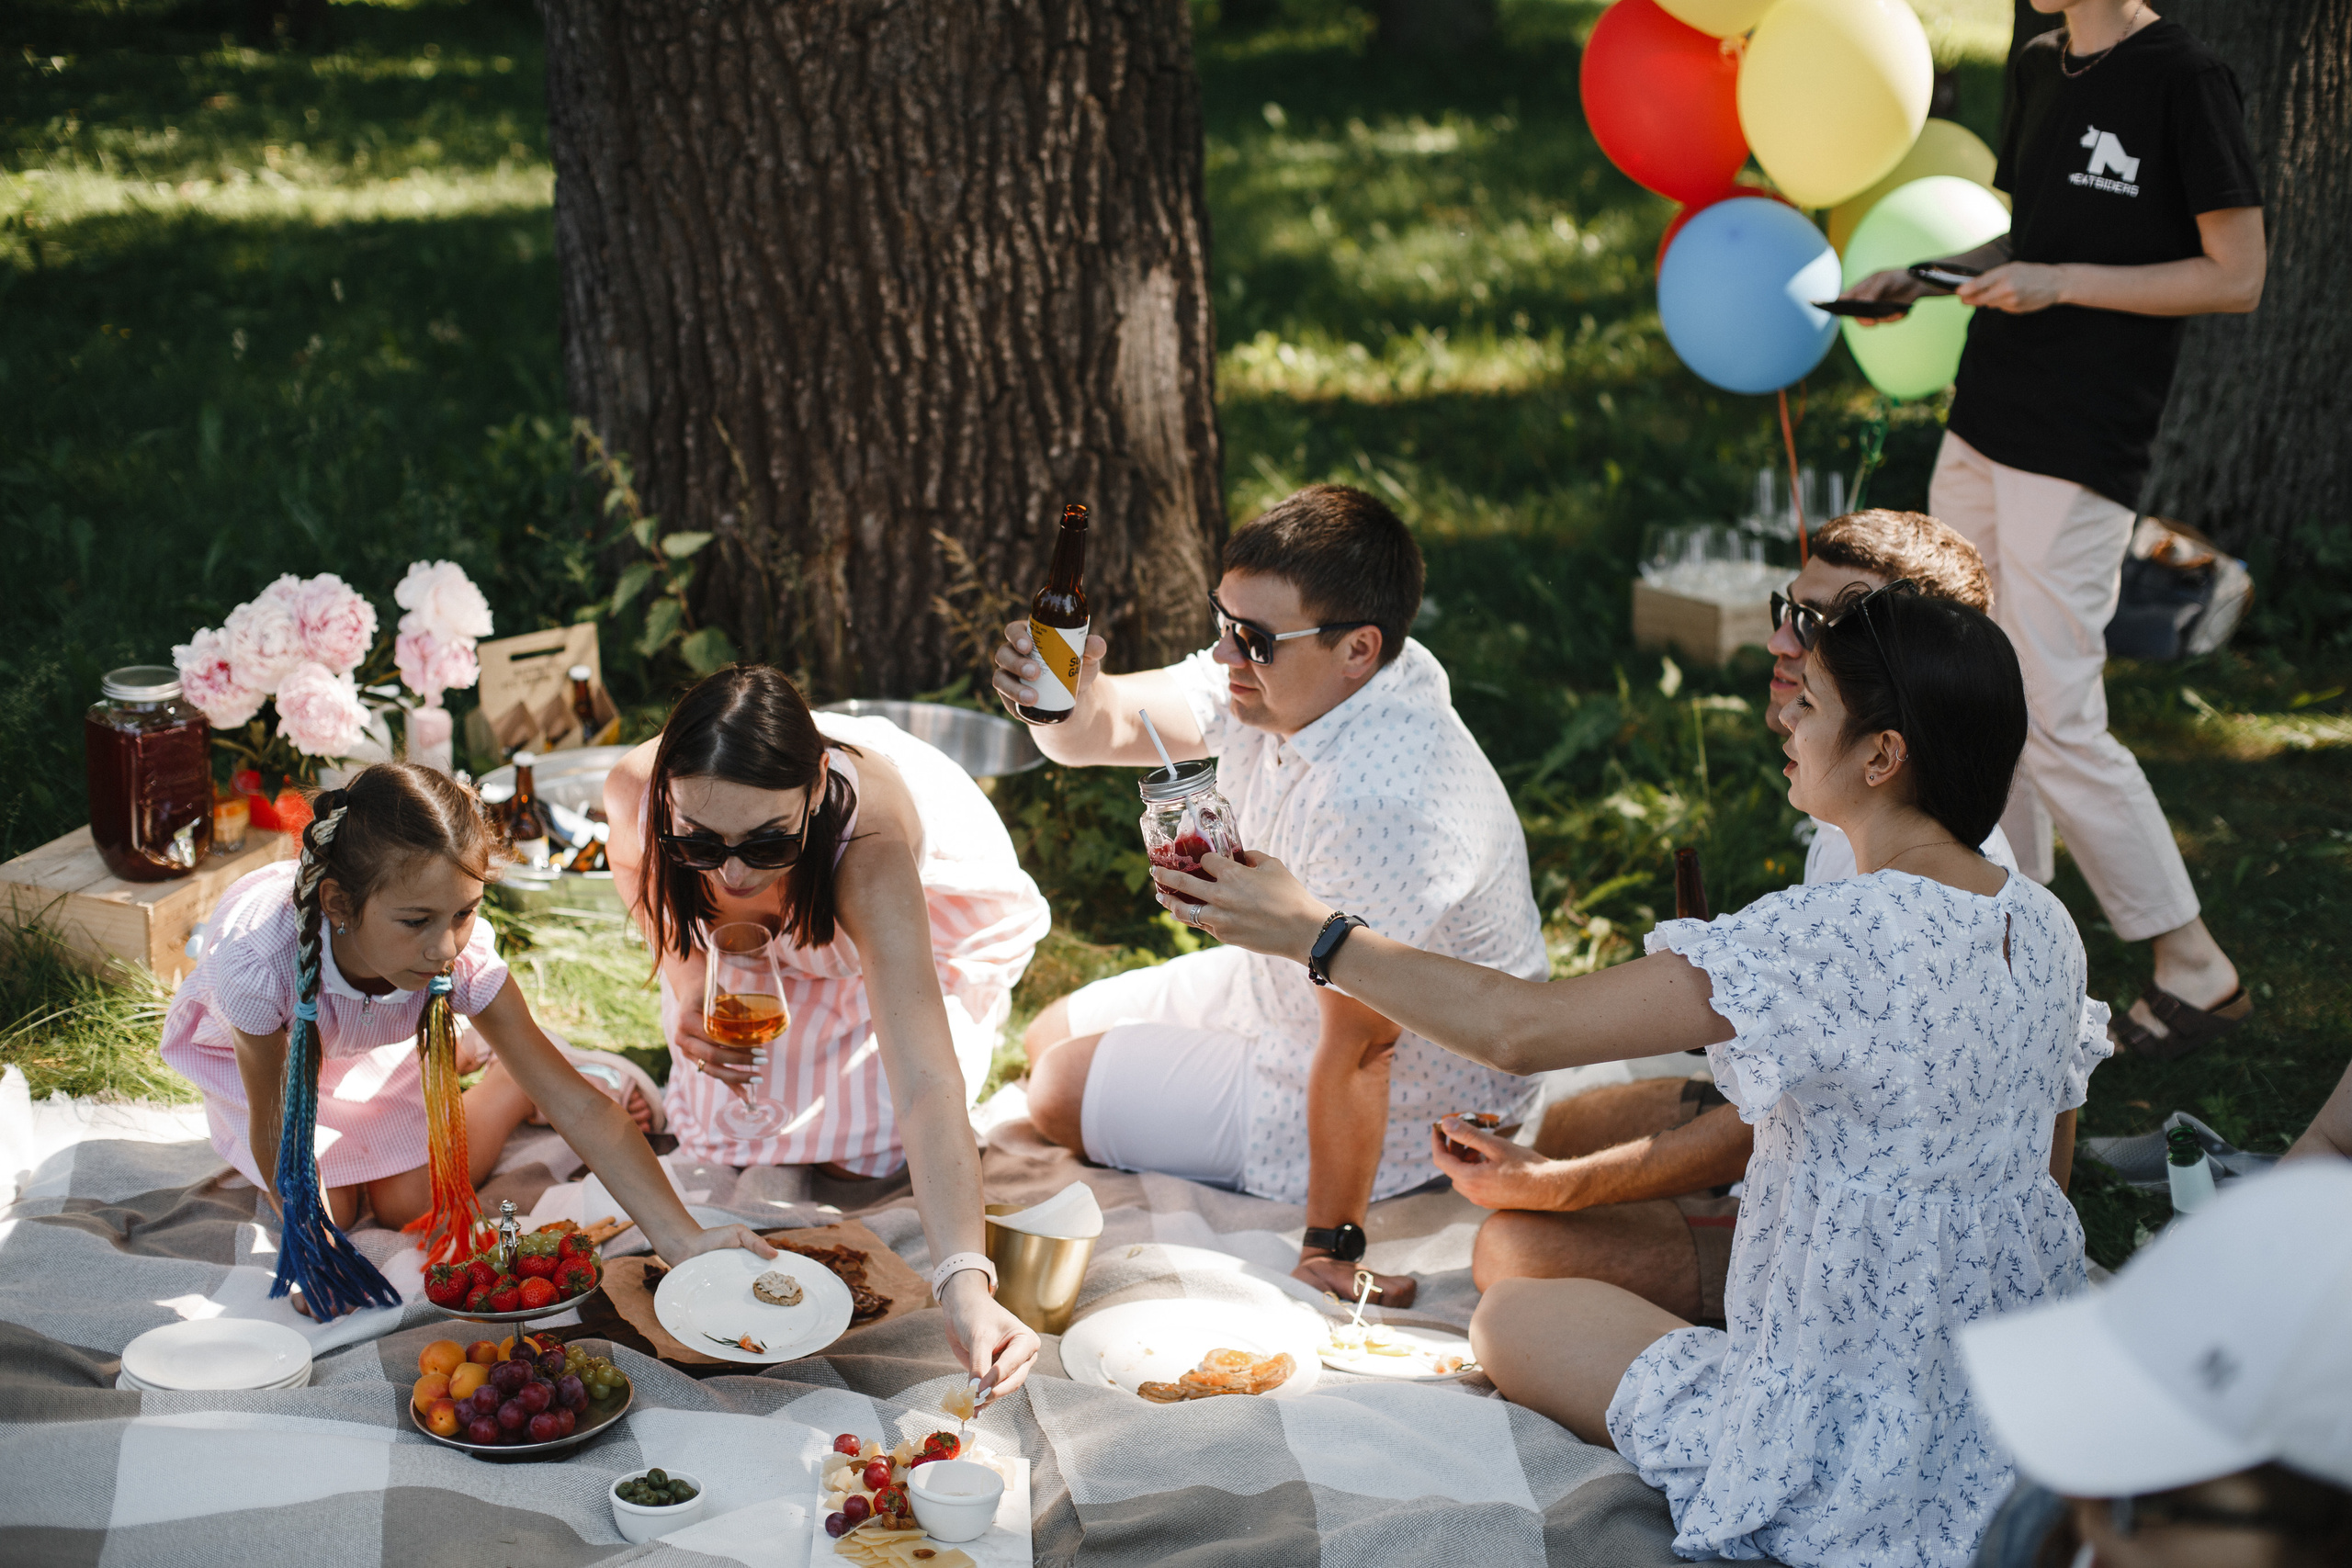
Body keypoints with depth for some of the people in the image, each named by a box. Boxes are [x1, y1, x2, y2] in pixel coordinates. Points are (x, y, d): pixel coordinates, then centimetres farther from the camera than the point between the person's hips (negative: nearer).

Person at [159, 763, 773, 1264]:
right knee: (334, 1207, -7)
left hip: (374, 1046, 1)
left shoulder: (464, 961, -38)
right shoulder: (262, 958, -47)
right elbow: (273, 1124, -28)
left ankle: (509, 1084, 23)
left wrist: (682, 1239, -42)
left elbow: (579, 1109, -34)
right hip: (255, 1048, -1)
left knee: (413, 1205, -2)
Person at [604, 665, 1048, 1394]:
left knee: (863, 1149, -10)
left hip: (922, 911, -3)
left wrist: (965, 1284, -67)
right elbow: (632, 864, -9)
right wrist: (687, 977, -26)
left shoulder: (868, 846, -49)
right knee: (727, 1128, 2)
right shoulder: (634, 789, -38)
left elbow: (925, 1088, -55)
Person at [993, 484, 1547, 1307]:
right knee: (1053, 1041, 17)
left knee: (1063, 1091, -3)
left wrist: (1330, 1251, -26)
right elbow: (1115, 725, -5)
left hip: (1405, 1096, -9)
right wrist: (1070, 695, -30)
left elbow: (1355, 1052, -34)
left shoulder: (1381, 804, -40)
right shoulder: (1287, 675, -15)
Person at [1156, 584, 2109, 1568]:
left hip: (1856, 1459, -8)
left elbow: (1518, 1029, -26)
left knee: (1509, 1320, 13)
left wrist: (1312, 933, -14)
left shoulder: (1835, 940, -26)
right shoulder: (2044, 924, -2)